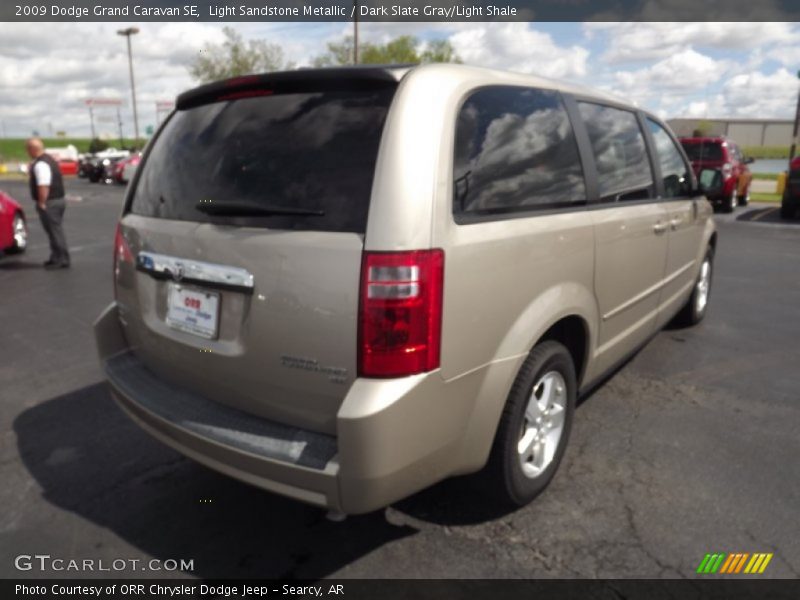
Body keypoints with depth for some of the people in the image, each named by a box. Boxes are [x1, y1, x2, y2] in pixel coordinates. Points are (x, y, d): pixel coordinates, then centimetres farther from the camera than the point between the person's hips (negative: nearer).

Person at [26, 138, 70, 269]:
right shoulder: (49, 159, 14)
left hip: (50, 202, -10)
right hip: (58, 199, 10)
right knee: (56, 230, 16)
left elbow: (43, 186, -27)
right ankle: (58, 258, 25)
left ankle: (61, 260, 1)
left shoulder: (40, 164, -19)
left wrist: (42, 203, -22)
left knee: (55, 231, -4)